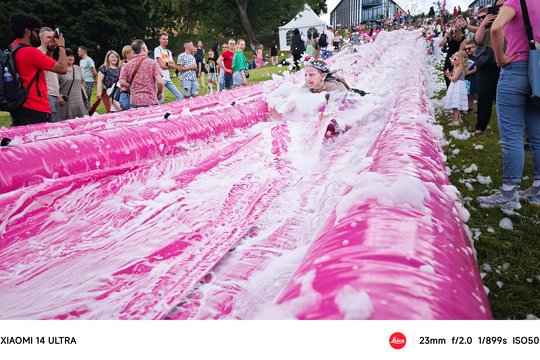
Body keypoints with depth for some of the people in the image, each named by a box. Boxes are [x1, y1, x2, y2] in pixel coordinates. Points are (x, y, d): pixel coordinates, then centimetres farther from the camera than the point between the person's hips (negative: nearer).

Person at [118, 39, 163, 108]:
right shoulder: (152, 63, -3)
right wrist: (160, 92, 8)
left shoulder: (127, 65, 5)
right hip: (151, 102, -3)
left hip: (134, 102, 3)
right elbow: (159, 82, -10)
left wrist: (132, 87, 14)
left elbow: (122, 83, -2)